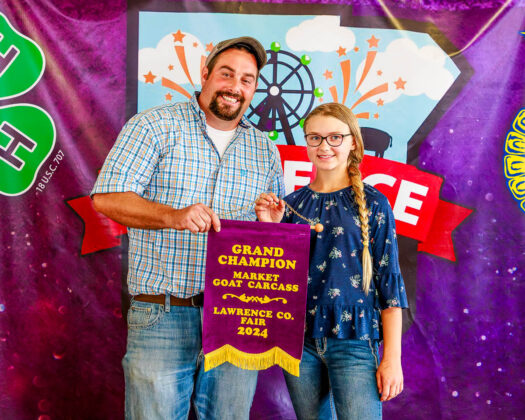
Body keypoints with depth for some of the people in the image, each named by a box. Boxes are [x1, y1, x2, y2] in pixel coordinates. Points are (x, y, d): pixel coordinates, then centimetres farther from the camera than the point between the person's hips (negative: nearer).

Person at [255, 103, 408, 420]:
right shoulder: (293, 203, 5)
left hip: (353, 341, -3)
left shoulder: (373, 204, -3)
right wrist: (269, 227, -7)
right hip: (299, 339, 3)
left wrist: (392, 358, -6)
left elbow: (389, 281, -4)